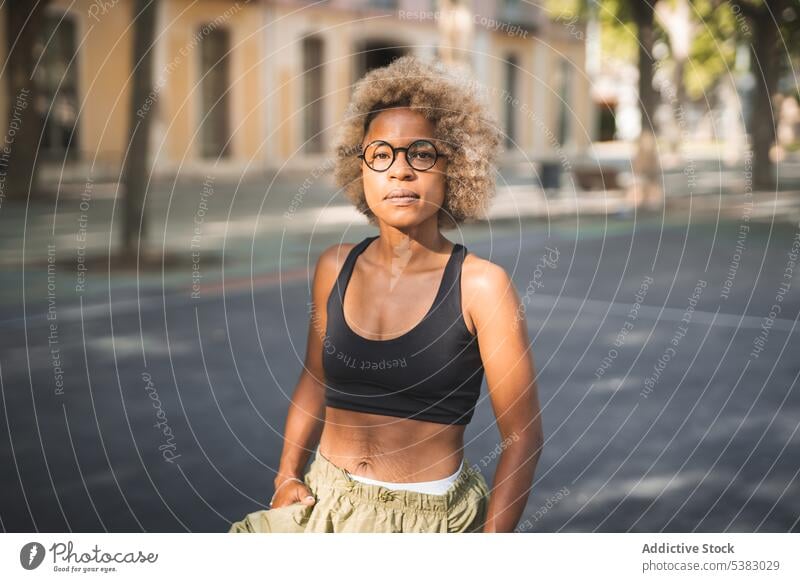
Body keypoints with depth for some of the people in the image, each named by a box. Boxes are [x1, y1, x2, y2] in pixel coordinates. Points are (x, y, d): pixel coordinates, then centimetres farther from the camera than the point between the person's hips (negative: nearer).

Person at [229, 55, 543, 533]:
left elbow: (522, 435, -12)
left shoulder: (482, 285, -14)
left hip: (431, 515, -4)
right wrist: (287, 476, 2)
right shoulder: (335, 268, -1)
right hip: (325, 500, 4)